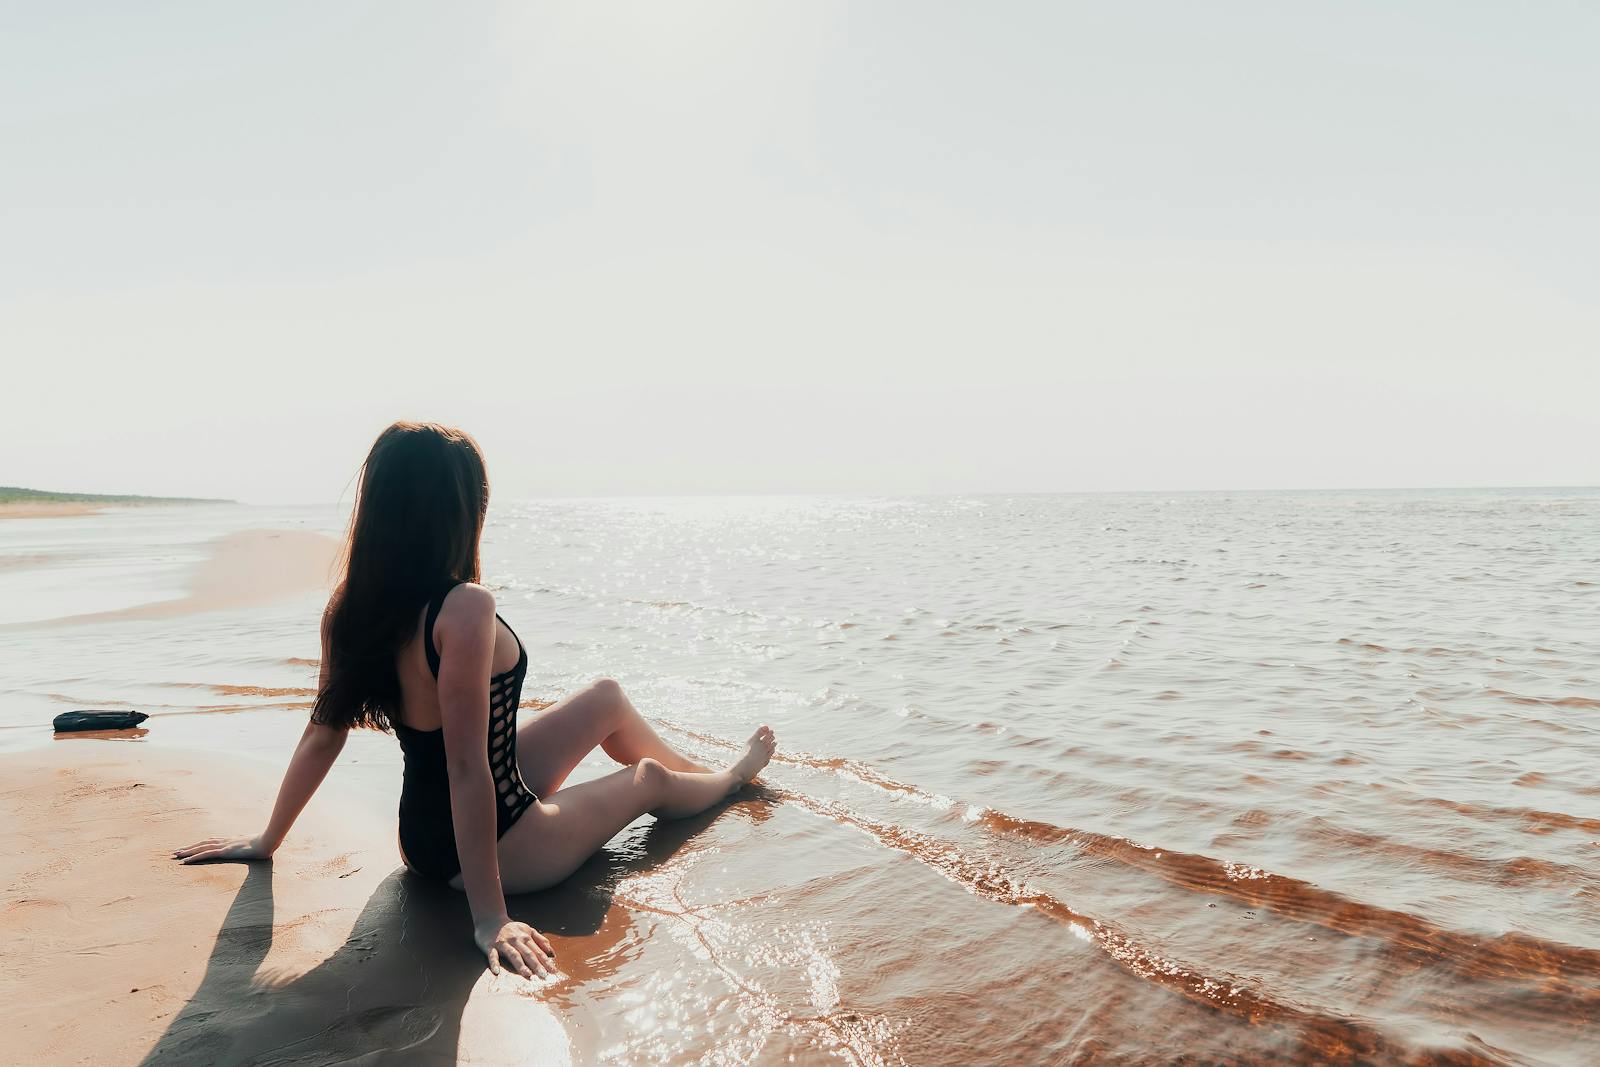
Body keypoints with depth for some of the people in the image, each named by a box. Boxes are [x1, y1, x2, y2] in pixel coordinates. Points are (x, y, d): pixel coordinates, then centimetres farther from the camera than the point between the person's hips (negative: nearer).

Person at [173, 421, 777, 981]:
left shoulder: (353, 606, -8)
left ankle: (707, 774, 45)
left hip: (426, 832, 8)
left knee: (607, 698, 20)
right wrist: (490, 919, -25)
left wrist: (267, 841, 13)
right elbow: (466, 766, -31)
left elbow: (322, 734, -1)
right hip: (496, 846, -7)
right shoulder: (465, 609, -32)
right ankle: (733, 778, 52)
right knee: (648, 778, 19)